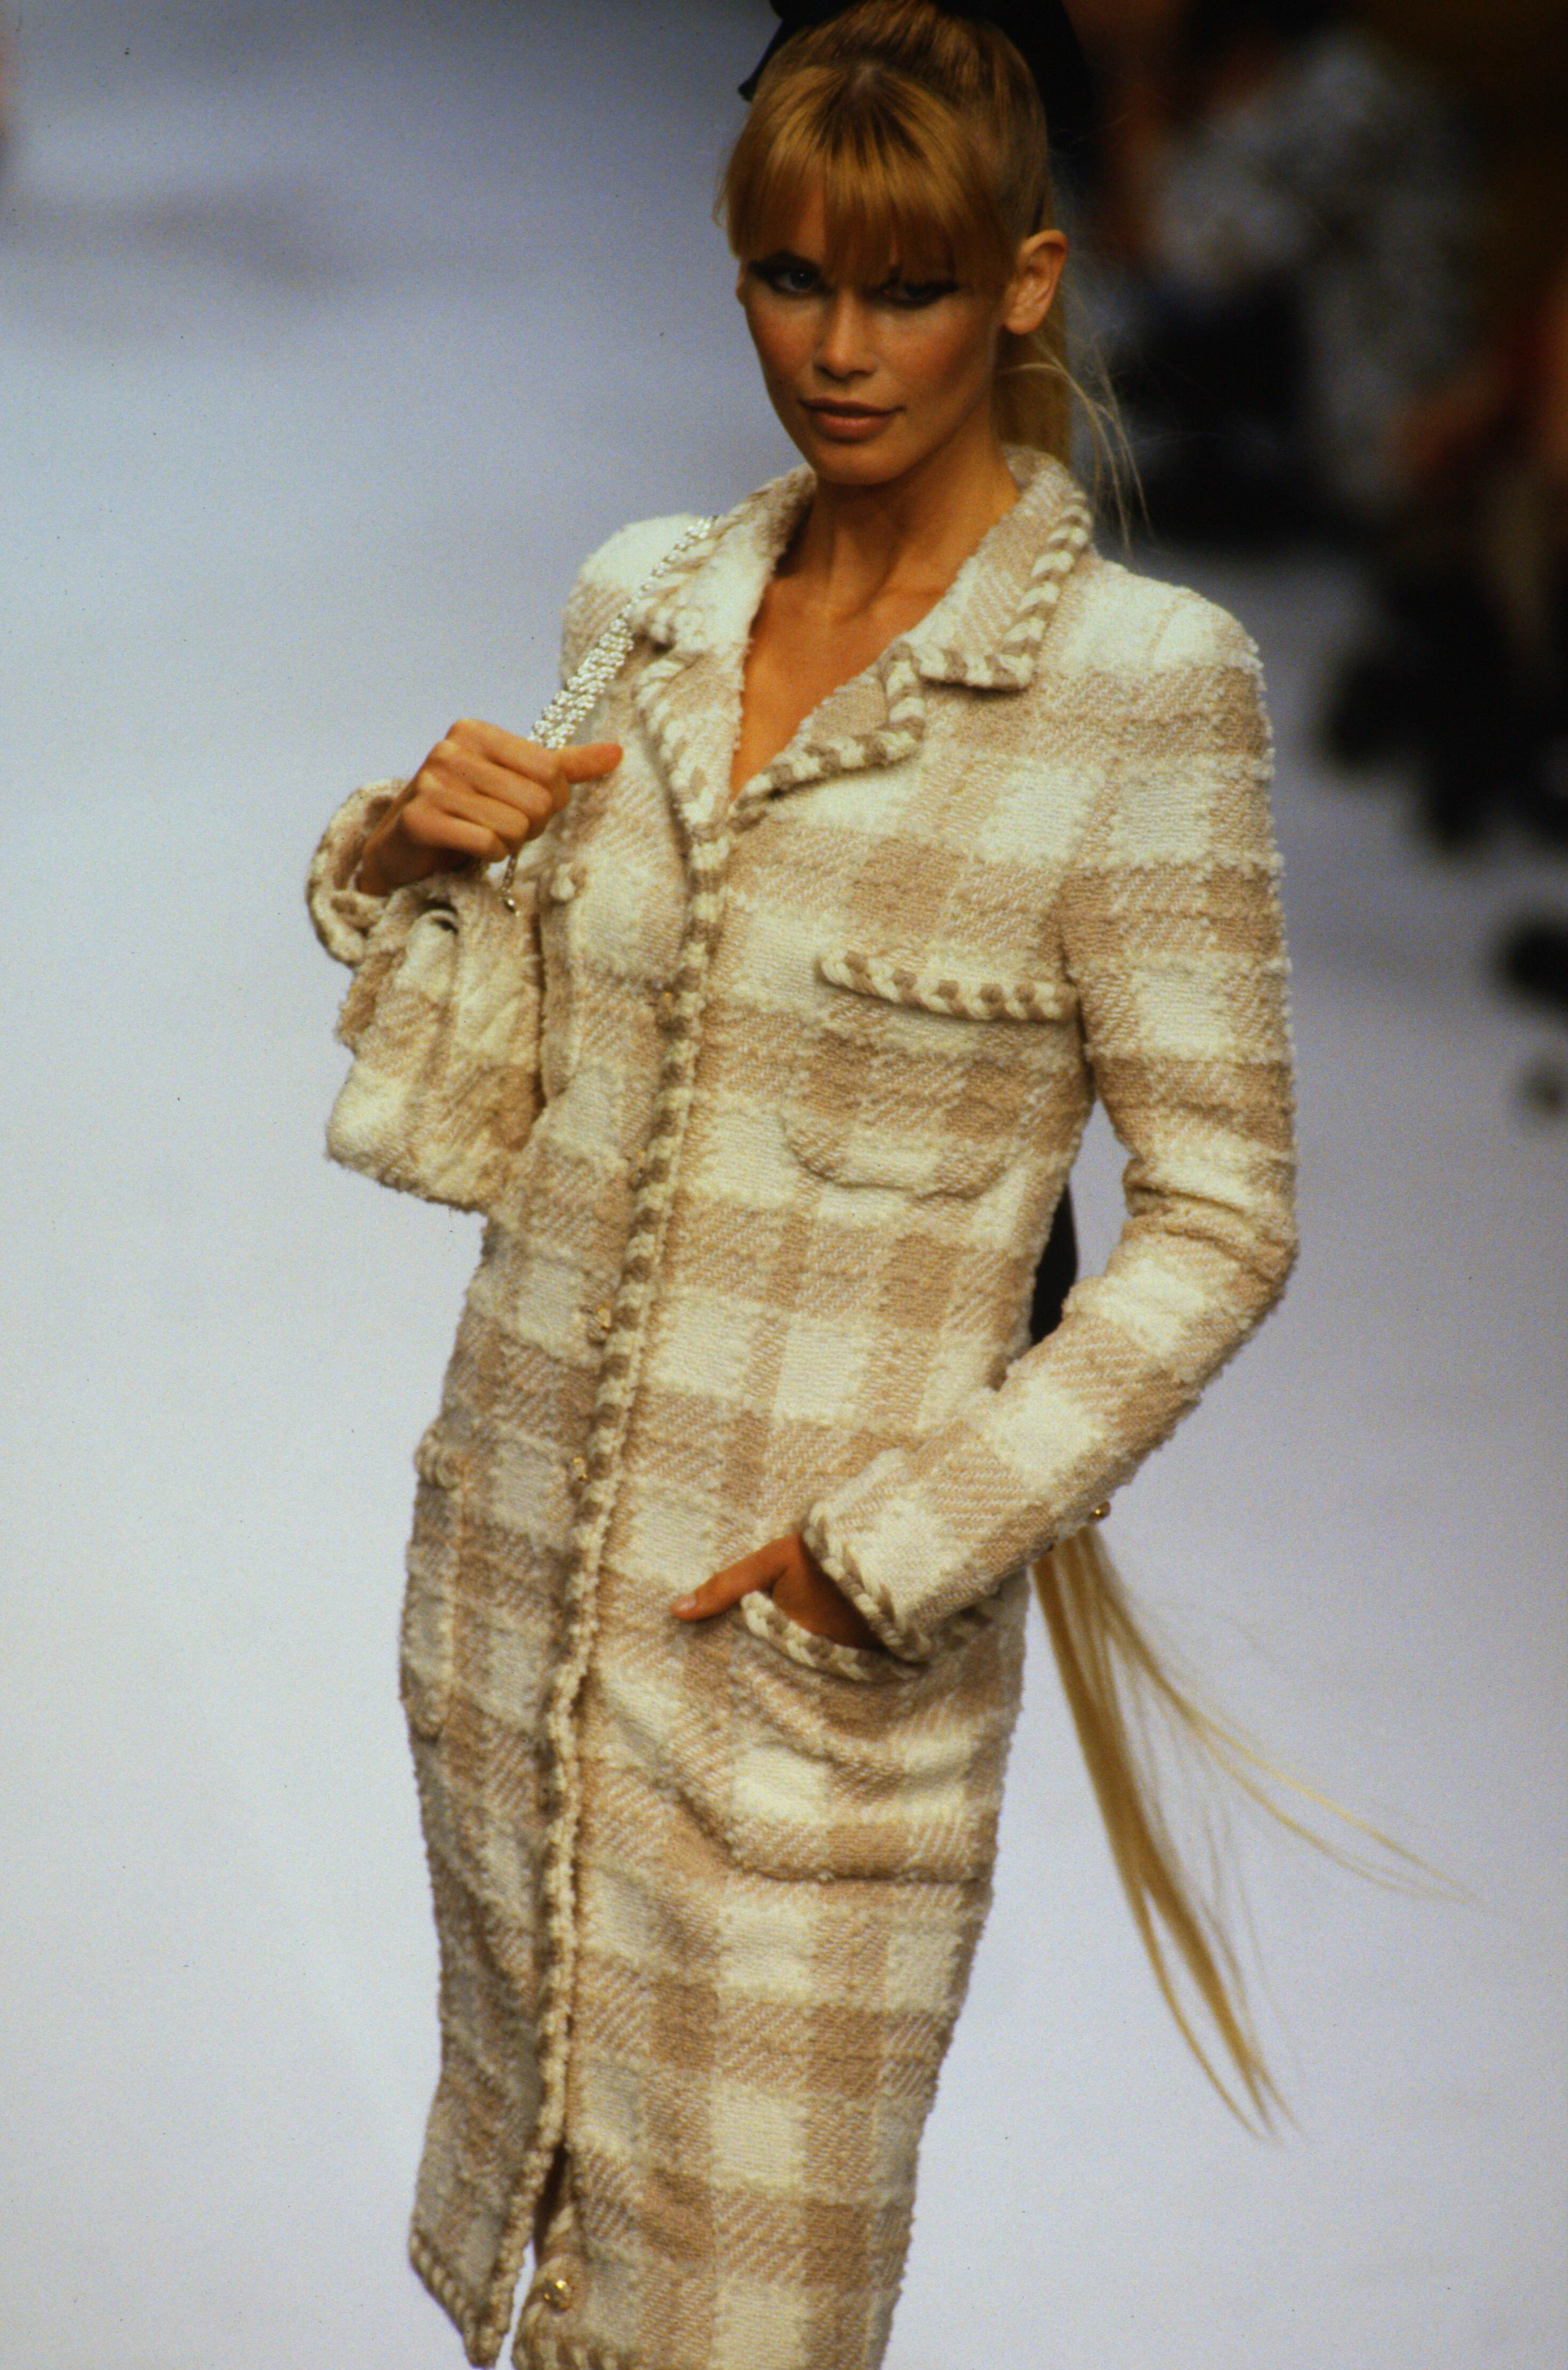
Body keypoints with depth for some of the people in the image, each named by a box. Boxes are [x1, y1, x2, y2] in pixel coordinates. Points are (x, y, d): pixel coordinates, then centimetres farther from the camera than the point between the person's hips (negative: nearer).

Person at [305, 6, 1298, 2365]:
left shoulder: (1143, 685, -12)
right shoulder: (638, 606, 5)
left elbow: (1219, 1216, -9)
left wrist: (907, 1541, -14)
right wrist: (410, 863, -5)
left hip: (823, 1634, -5)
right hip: (521, 1552, 5)